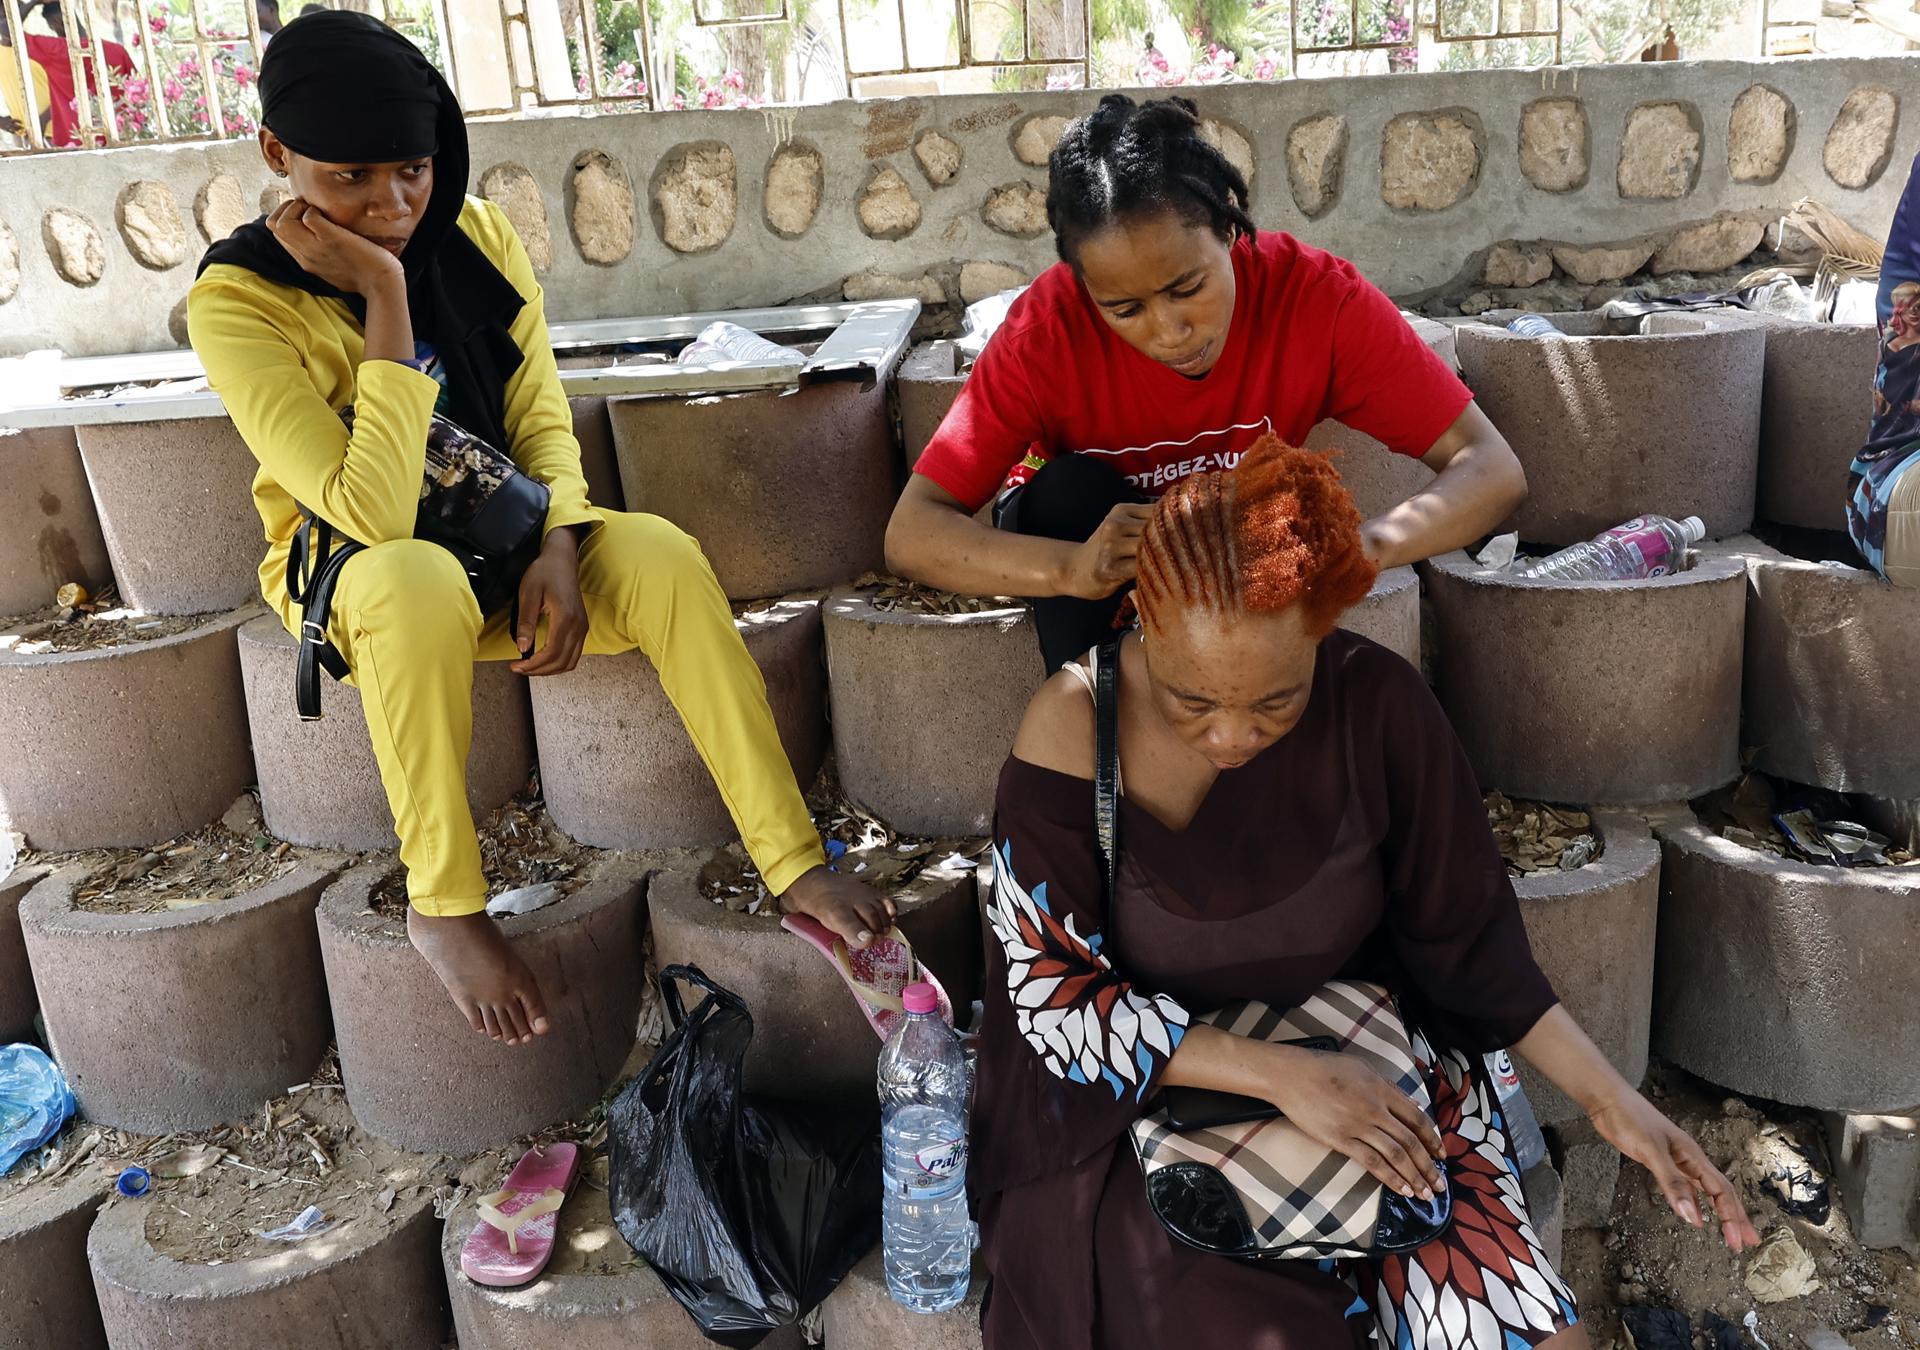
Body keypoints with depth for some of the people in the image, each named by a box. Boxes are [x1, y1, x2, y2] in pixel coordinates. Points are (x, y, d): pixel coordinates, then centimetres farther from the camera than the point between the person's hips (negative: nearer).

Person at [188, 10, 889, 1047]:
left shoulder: (475, 235, -6)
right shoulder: (238, 300, -20)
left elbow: (541, 420, -2)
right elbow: (374, 513, -29)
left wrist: (557, 544, -21)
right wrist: (385, 298, -30)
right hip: (348, 569, -4)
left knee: (662, 553, -25)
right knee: (419, 580, -40)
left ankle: (794, 864, -20)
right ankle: (443, 907, -20)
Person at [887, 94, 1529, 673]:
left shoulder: (1315, 295, -27)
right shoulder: (1049, 330, -30)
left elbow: (1494, 471, -30)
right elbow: (909, 533, -33)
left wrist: (1362, 546, -51)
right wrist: (1071, 568, -52)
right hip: (1085, 526, 0)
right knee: (1074, 487, -33)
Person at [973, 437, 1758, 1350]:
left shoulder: (1375, 703, -14)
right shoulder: (1072, 732, -20)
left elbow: (1461, 934, -2)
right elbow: (1054, 998, -15)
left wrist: (1607, 1096, -8)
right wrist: (1281, 1076, -23)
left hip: (1368, 1070, 2)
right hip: (1149, 1094, -1)